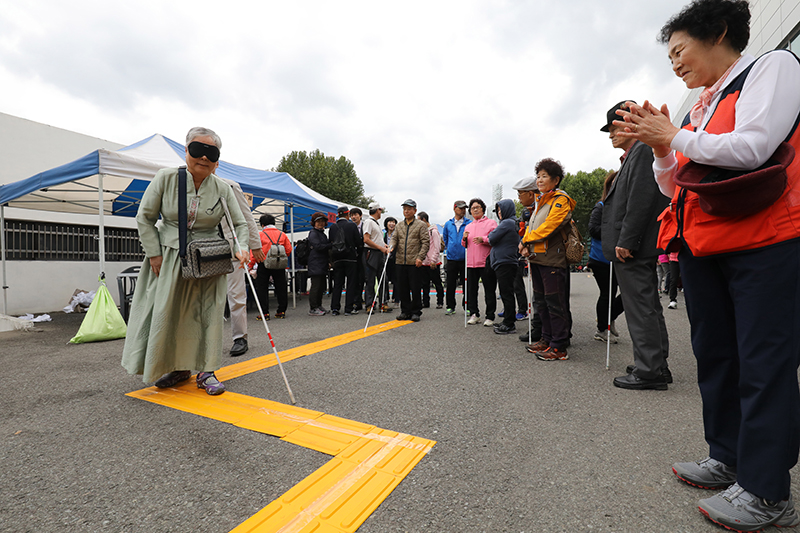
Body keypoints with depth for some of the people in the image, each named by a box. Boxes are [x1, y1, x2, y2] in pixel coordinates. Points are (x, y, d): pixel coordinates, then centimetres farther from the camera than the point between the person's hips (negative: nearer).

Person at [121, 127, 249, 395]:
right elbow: (145, 217, -1)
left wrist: (241, 248, -19)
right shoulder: (166, 178, -7)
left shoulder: (223, 189, -5)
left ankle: (206, 372, 13)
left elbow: (240, 224, 0)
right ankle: (177, 368, 26)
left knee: (208, 313, 1)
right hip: (168, 258, 0)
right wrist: (154, 254, -8)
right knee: (168, 313, 7)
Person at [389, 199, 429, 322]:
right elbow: (394, 238, 12)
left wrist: (420, 257, -13)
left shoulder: (421, 225, 2)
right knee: (402, 289, 8)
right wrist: (391, 246, -12)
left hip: (415, 262, -4)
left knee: (415, 289, 0)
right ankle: (405, 311, 19)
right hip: (400, 262, 4)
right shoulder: (399, 226, 17)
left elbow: (425, 242, -3)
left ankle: (416, 312, 12)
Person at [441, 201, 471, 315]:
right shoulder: (448, 224, 9)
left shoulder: (470, 223, 2)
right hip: (451, 258, 2)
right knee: (450, 284, 5)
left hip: (465, 258, -2)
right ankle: (450, 306, 16)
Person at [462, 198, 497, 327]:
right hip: (471, 263, 5)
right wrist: (464, 239, 3)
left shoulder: (491, 223, 3)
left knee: (489, 291, -1)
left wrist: (483, 239, -20)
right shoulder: (468, 226, 21)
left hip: (486, 263, -5)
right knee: (471, 290, 7)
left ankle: (490, 317, 8)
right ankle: (474, 314, 18)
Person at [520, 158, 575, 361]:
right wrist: (527, 245, -1)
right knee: (541, 301, 14)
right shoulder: (540, 200, 20)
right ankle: (547, 339, 26)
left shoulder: (560, 200, -7)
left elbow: (549, 227, -17)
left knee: (555, 303, -5)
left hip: (551, 258, -9)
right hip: (536, 257, 9)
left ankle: (559, 347, 2)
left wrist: (525, 240, -10)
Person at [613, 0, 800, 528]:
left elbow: (750, 149, -16)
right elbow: (673, 184, 17)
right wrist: (659, 146, 2)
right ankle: (728, 458, 24)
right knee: (715, 353, 10)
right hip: (701, 245, 8)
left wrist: (675, 137, -5)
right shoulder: (700, 110, 20)